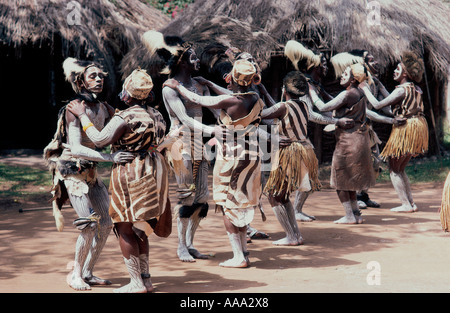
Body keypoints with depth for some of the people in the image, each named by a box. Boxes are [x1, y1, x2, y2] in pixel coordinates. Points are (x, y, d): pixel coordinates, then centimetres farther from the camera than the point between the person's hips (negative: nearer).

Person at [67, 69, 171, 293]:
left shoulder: (124, 118, -16)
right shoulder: (155, 115, 9)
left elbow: (100, 140, -18)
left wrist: (82, 116, -9)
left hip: (130, 173, -8)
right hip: (153, 172, 8)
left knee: (125, 230, 1)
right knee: (139, 230, 17)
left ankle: (137, 283, 2)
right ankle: (146, 279, 20)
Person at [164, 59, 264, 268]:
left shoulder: (229, 101, -20)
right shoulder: (256, 100, 0)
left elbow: (197, 100, -7)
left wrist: (177, 86, 9)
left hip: (231, 158, -7)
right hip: (251, 156, 7)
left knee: (228, 206, 2)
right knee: (241, 205, 19)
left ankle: (239, 257, 2)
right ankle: (243, 250, 24)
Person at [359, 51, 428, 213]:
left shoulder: (402, 90, -16)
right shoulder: (416, 89, 11)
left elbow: (377, 104, -18)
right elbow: (392, 102, 21)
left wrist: (365, 88, -6)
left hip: (405, 129, -9)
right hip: (417, 128, 9)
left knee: (393, 169, 1)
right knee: (400, 169, 18)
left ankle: (406, 205, 0)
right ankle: (411, 203, 17)